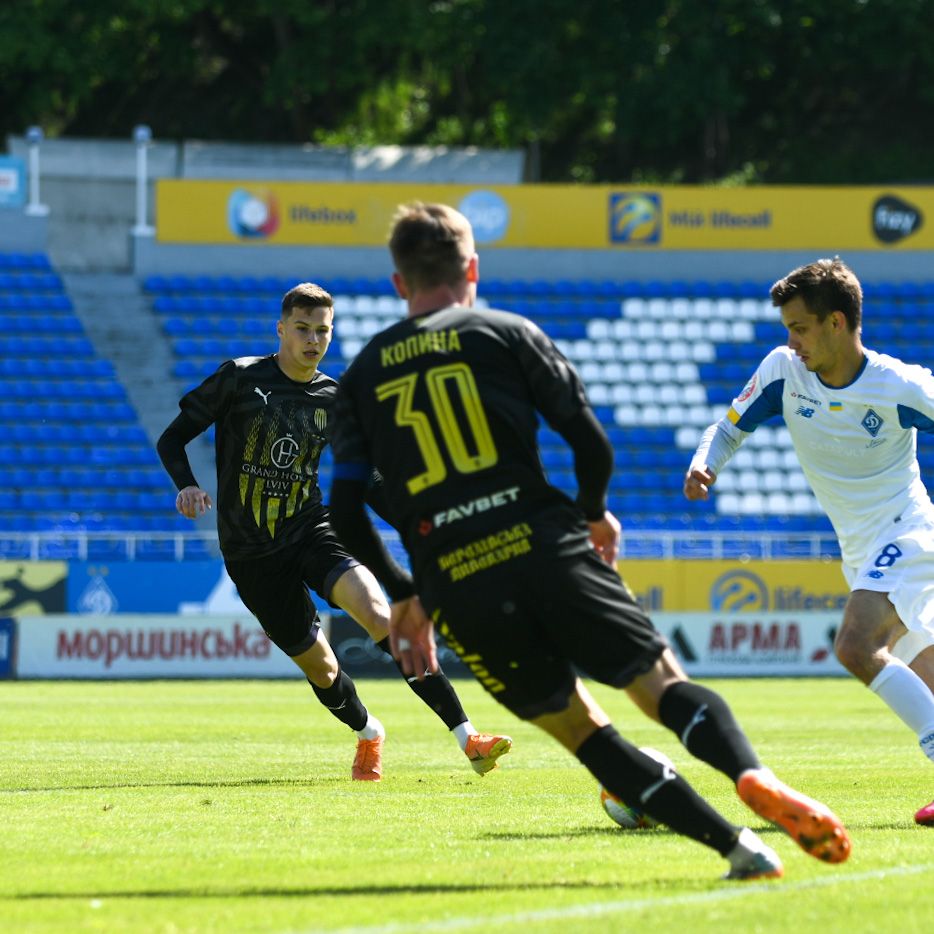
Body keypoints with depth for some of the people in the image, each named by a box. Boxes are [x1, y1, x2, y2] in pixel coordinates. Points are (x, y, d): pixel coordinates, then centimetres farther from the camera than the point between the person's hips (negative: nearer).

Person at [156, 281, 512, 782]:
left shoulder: (335, 400, 5)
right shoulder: (241, 378, -4)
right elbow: (172, 438, 0)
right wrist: (187, 485, -19)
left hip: (312, 531, 1)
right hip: (250, 550, -1)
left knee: (377, 611, -26)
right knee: (319, 666, 2)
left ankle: (466, 737, -33)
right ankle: (368, 733, 38)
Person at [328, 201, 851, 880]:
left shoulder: (361, 379, 16)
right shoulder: (507, 334, 9)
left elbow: (347, 518, 11)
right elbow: (592, 444, 3)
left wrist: (407, 599, 22)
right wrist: (595, 514, 23)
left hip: (456, 589, 2)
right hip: (545, 550, -2)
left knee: (583, 730, 10)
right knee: (664, 683, -1)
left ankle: (737, 846, -4)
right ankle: (752, 776, -33)